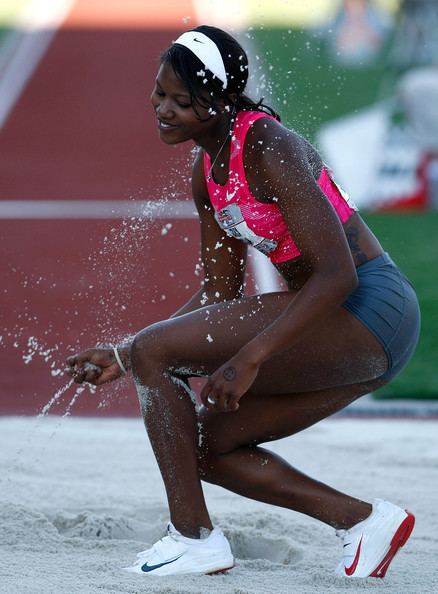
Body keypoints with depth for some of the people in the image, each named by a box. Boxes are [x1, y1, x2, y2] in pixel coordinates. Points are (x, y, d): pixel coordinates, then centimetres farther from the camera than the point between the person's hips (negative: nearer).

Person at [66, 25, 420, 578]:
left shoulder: (266, 148, -18)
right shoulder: (208, 171, 10)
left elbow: (337, 272, -25)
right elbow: (220, 294, 18)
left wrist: (250, 358, -28)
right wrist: (123, 360, 14)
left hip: (367, 309, -10)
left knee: (156, 350, -15)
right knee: (206, 443, 11)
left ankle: (193, 537, -8)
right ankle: (361, 519, 11)